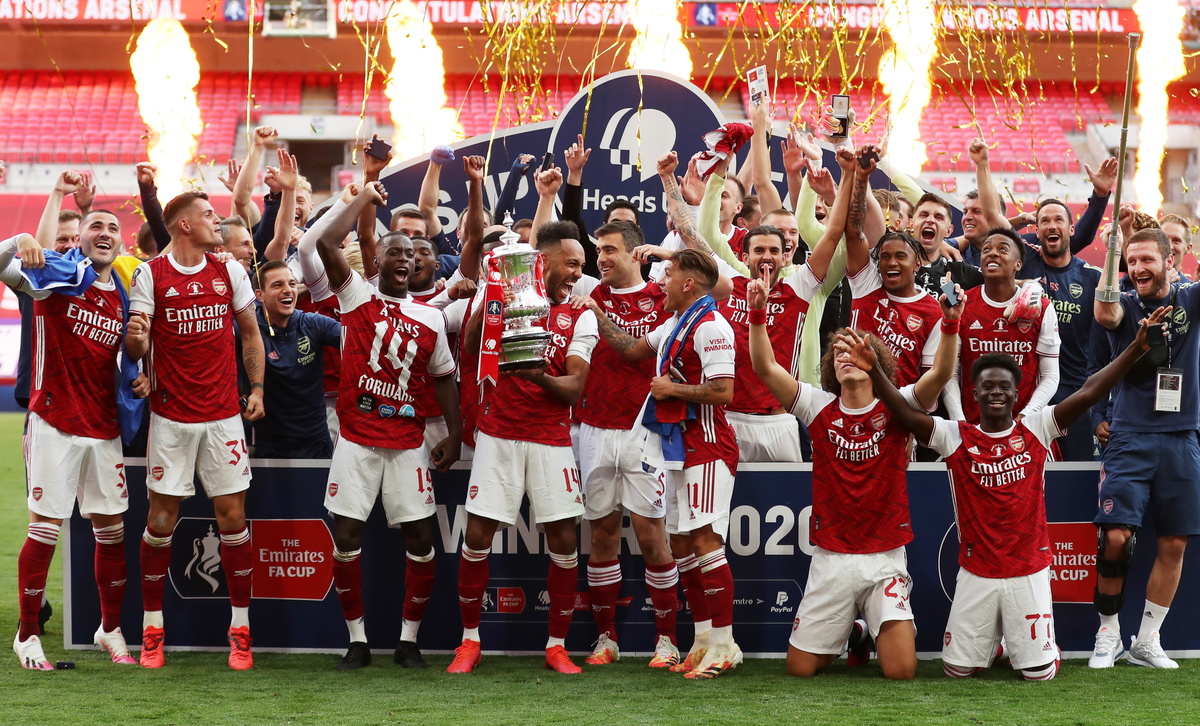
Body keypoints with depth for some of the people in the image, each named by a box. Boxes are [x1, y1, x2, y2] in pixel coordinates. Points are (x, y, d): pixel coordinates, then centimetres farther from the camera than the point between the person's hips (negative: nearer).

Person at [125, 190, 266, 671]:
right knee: (161, 519, 0)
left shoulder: (229, 271, 6)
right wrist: (136, 338, -25)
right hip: (171, 416, -2)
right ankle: (152, 628, 13)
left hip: (223, 414, 2)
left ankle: (240, 629, 10)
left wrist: (256, 386, 6)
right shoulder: (150, 275, -2)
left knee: (233, 516, 1)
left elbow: (250, 332, 15)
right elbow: (136, 351, -2)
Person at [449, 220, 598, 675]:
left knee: (564, 539, -3)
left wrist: (541, 377, -23)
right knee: (478, 535, -3)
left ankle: (557, 646, 10)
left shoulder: (581, 316, 5)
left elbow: (575, 387, -4)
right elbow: (471, 343, -12)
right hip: (499, 433, -1)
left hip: (551, 437, 1)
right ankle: (469, 641, 13)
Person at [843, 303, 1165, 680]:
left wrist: (1137, 348, -18)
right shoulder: (956, 437, -3)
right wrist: (874, 371, -31)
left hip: (1030, 572, 0)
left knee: (1039, 672, 2)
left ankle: (1038, 646, 37)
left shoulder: (1035, 430, -2)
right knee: (958, 669, 5)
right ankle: (990, 641, 37)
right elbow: (907, 415, -16)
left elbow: (1089, 393, -9)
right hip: (976, 575, 0)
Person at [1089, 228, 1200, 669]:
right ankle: (1108, 634, 5)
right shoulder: (1126, 306, 1)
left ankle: (1147, 642, 14)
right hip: (1130, 438, -2)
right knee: (1116, 536, -13)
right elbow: (1104, 313, -24)